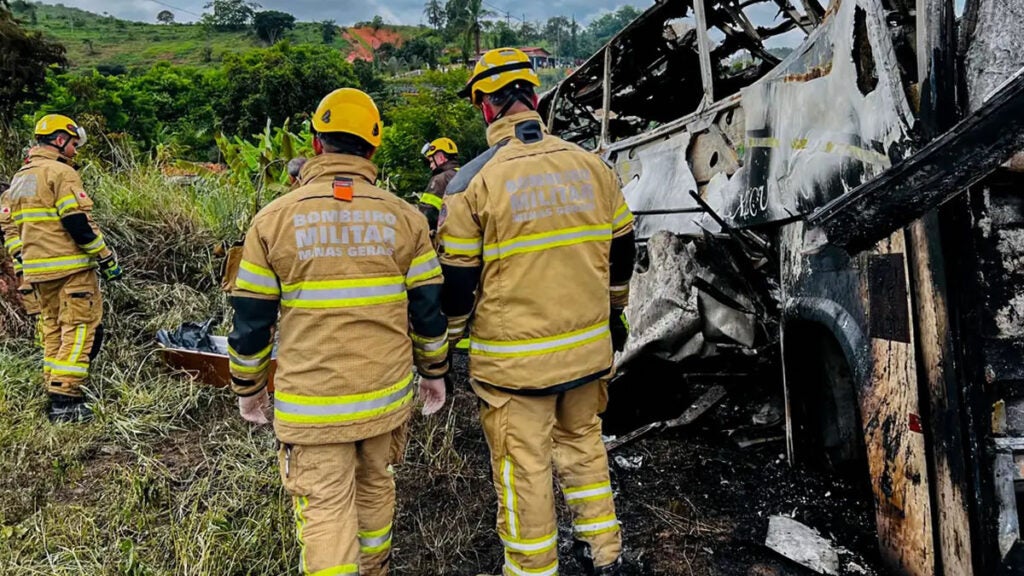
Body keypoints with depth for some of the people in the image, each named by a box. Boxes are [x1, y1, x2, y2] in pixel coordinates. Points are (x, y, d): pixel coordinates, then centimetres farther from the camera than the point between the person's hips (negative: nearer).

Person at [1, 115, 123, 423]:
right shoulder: (61, 173, -8)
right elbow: (79, 223, -16)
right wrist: (107, 258, -10)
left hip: (37, 270, 9)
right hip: (70, 267, -9)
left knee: (53, 331, 14)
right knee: (80, 329, -6)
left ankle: (56, 396, 18)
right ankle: (66, 399, -10)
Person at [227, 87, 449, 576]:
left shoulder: (274, 218, -6)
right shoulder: (403, 217, -2)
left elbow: (251, 319, -1)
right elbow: (428, 308, 1)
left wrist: (248, 387, 13)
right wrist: (434, 372, 15)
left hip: (311, 401, -3)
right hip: (386, 392, 3)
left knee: (325, 508, 8)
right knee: (374, 485, 24)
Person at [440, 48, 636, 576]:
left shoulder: (472, 182, -11)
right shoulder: (593, 166, 1)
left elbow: (456, 280, -8)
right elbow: (621, 251, 11)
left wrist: (448, 340, 8)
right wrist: (614, 313, 25)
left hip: (514, 358, -5)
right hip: (587, 348, 5)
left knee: (524, 470, 10)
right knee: (583, 443, 24)